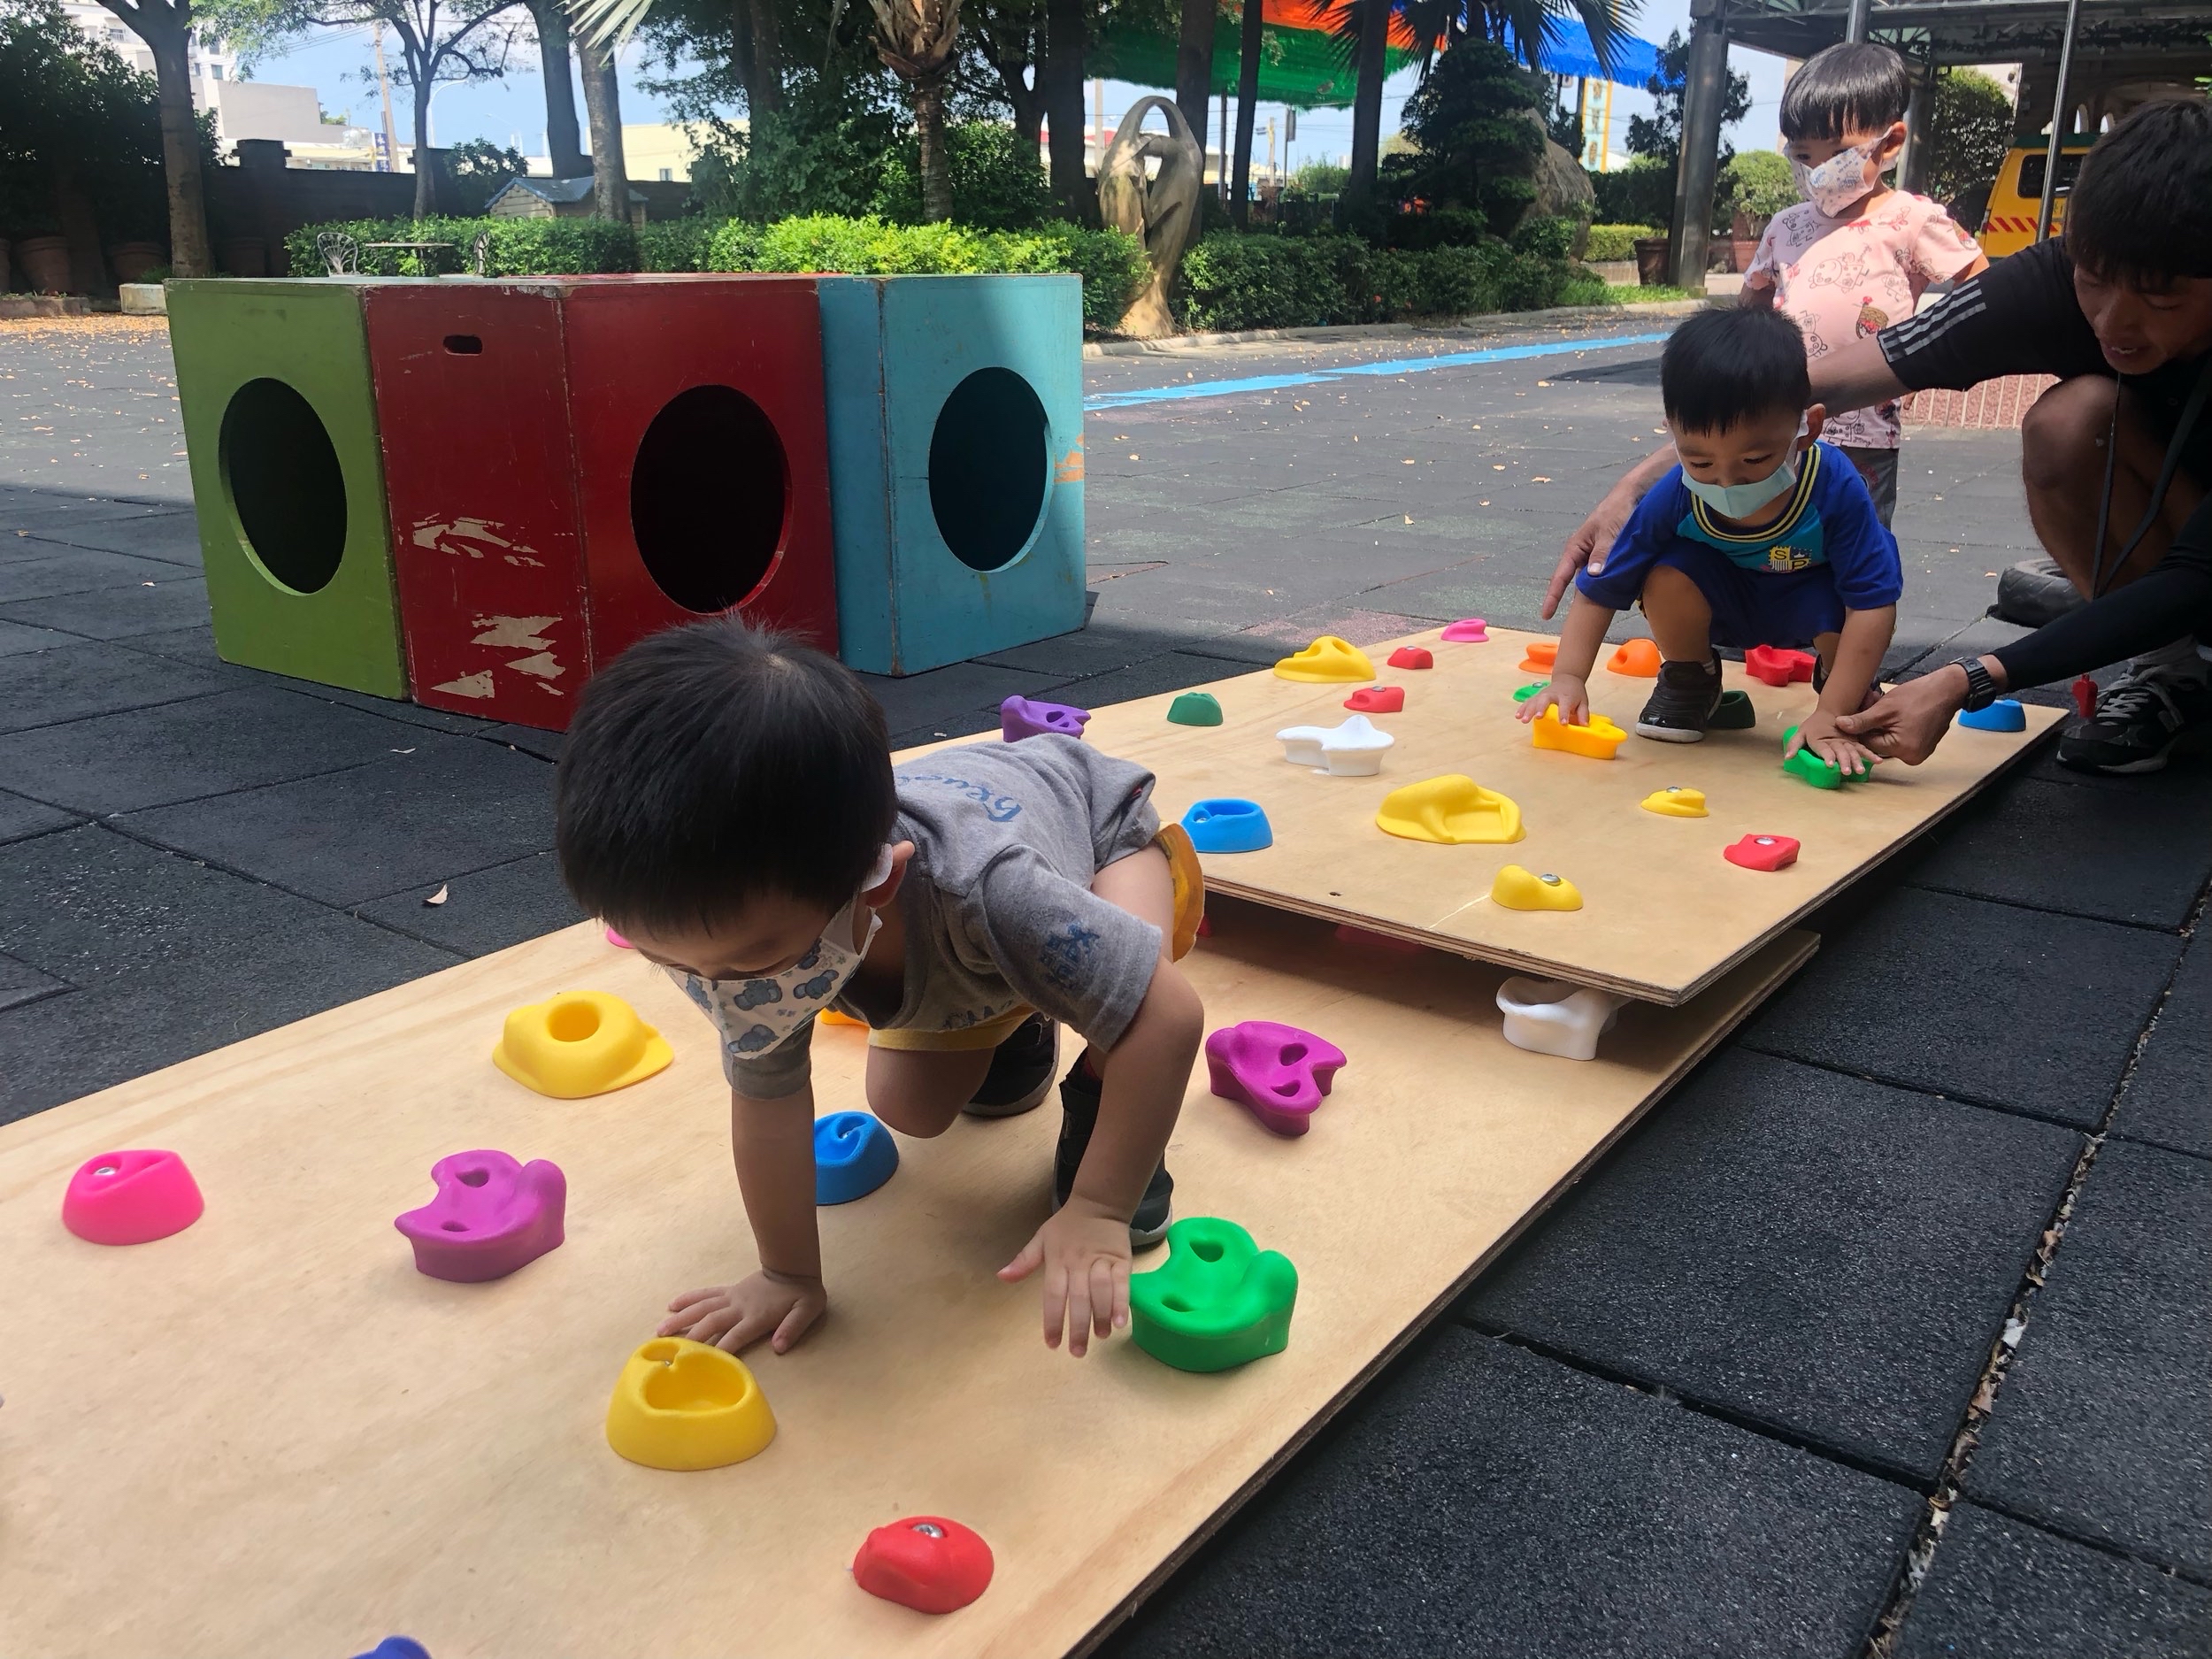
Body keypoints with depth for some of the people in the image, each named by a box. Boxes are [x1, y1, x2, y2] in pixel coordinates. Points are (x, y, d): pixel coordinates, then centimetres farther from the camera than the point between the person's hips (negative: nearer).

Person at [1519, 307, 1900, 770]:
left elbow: (1872, 601, -34)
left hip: (1810, 597, 0)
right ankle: (1688, 682, 1)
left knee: (1844, 607, -34)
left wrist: (1831, 716, -40)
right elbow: (1599, 590, -20)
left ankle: (1846, 690, 4)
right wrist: (1568, 677, -34)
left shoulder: (1835, 487, -35)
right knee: (1668, 577, -30)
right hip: (1726, 601, 1)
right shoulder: (1674, 498, -30)